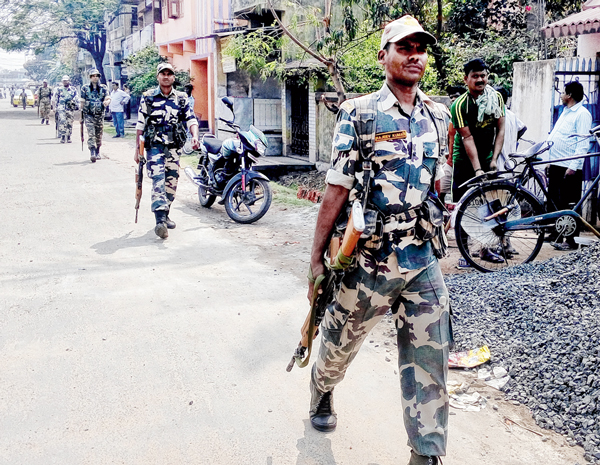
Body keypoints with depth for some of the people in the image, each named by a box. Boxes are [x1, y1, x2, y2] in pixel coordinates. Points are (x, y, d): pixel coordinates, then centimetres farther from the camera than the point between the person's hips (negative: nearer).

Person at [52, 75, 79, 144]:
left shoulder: (73, 89, 10)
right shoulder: (59, 89, 9)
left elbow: (76, 99, 14)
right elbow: (55, 99, 12)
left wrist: (77, 106, 6)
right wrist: (55, 107, 8)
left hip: (70, 108, 2)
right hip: (61, 108, -1)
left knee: (70, 123, 3)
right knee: (62, 121, -17)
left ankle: (68, 137, 14)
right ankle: (62, 136, -18)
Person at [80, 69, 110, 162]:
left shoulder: (103, 88, 7)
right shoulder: (85, 88, 5)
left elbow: (108, 98, -6)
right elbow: (82, 102, 7)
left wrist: (106, 102, -30)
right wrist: (81, 113, 6)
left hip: (100, 115, 2)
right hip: (89, 115, -2)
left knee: (99, 135, 10)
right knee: (91, 134, -14)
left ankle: (97, 152, 27)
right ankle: (92, 154, -21)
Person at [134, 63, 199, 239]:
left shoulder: (182, 99, 10)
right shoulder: (148, 97, 4)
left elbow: (191, 120, 5)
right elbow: (140, 125, 5)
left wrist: (195, 136, -16)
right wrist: (137, 149, 3)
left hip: (174, 147, 3)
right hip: (154, 146, -3)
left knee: (171, 182, 9)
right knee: (158, 181, -17)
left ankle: (165, 215, 26)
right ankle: (160, 220, -26)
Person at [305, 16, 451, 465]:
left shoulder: (438, 116, 8)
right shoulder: (359, 113, -6)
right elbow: (336, 191, -8)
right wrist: (317, 260, -8)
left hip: (423, 258, 4)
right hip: (369, 256, -3)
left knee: (430, 361, 3)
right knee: (341, 341, 16)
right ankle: (322, 390, 49)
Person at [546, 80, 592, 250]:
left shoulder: (582, 114, -9)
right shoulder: (565, 112, 19)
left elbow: (583, 143, -16)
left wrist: (573, 166, -23)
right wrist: (549, 160, 18)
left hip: (569, 168, -9)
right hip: (555, 164, 9)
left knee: (569, 205, -4)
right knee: (554, 201, 14)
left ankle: (572, 240, 1)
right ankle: (555, 235, 24)